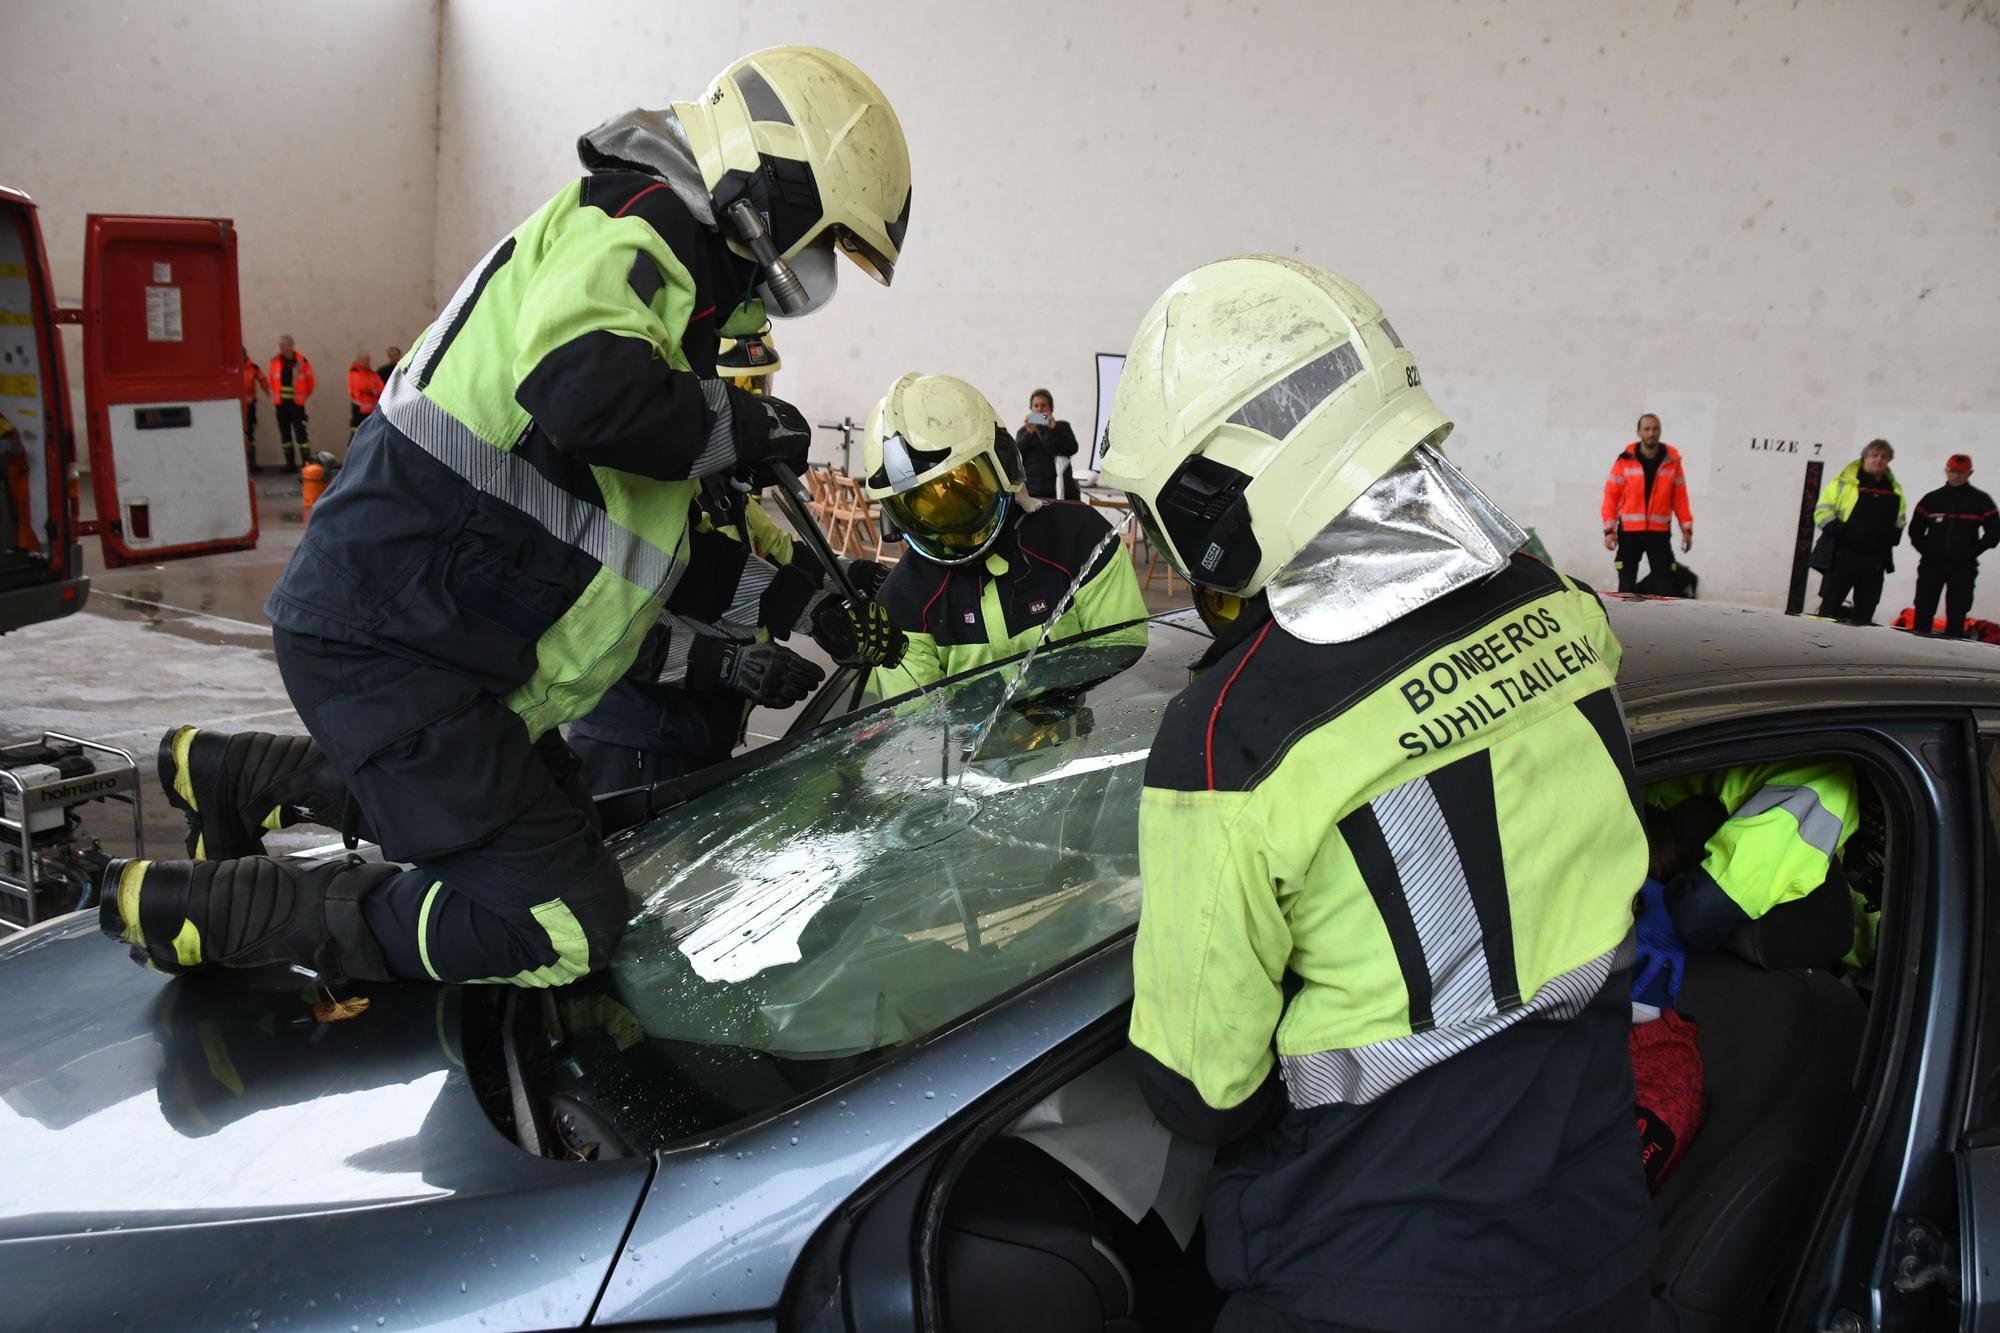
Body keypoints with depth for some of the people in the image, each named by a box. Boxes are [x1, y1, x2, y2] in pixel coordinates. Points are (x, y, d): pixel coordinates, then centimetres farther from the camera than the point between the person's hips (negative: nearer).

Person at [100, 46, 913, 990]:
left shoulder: (679, 280, 18)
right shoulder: (633, 231, -13)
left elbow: (667, 522, 25)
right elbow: (582, 387, -37)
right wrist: (737, 424, -19)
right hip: (391, 641, -11)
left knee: (554, 812, 29)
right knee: (559, 932, -13)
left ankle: (234, 774, 32)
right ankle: (189, 908, -4)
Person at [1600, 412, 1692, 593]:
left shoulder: (1672, 461, 5)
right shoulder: (1625, 461, 0)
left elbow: (1680, 497, 7)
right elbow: (1611, 496, -1)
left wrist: (1687, 528, 3)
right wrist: (1609, 530, -7)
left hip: (1660, 532, 1)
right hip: (1629, 532, -1)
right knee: (1627, 586, 1)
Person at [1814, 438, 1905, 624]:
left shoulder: (1894, 489, 14)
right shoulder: (1844, 482, -1)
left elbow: (1899, 520, 25)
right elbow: (1823, 511, -4)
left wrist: (1891, 538, 8)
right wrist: (1837, 531, -15)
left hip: (1875, 559, 5)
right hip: (1843, 554, -5)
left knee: (1865, 608, 7)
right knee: (1830, 603, -3)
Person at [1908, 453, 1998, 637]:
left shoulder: (1981, 500, 4)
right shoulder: (1931, 499, 8)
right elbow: (1915, 530, 12)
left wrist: (1972, 552, -6)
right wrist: (1926, 550, 0)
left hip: (1963, 567, -1)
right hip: (1932, 565, 1)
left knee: (1957, 612, -2)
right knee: (1923, 610, -1)